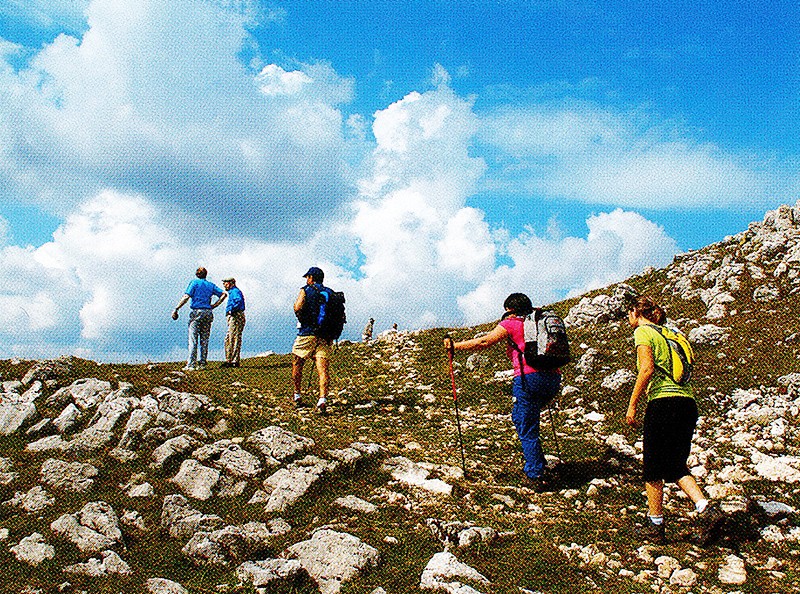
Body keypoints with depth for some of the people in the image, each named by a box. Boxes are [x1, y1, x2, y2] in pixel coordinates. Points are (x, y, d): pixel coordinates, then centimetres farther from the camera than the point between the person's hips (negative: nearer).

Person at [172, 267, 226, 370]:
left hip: (197, 312, -4)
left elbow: (186, 297, -10)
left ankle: (191, 364, -9)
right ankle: (202, 363, 8)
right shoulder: (211, 285, 14)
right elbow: (223, 294, 8)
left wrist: (176, 309, -9)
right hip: (208, 313, 4)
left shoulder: (194, 282, 1)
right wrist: (214, 305, 10)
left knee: (193, 339, -5)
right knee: (204, 340, 8)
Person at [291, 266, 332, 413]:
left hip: (307, 334, -3)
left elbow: (297, 307, -17)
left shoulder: (306, 290, -1)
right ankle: (323, 399, -18)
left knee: (297, 364, 15)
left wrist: (303, 321, -1)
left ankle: (297, 396, 23)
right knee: (323, 369, -3)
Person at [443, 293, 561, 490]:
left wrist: (455, 346, 7)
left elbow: (484, 342, -1)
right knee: (520, 417, 26)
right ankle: (538, 462, 26)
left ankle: (537, 476, -2)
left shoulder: (511, 324, 4)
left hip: (529, 378, -7)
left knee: (527, 430, 1)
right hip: (553, 378, 7)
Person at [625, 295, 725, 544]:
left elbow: (647, 369, -14)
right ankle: (707, 510, -3)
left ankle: (655, 526, 12)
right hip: (688, 402, 8)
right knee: (676, 466, 15)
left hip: (664, 403, -7)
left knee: (653, 469, 5)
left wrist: (632, 405, -10)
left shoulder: (643, 332, -1)